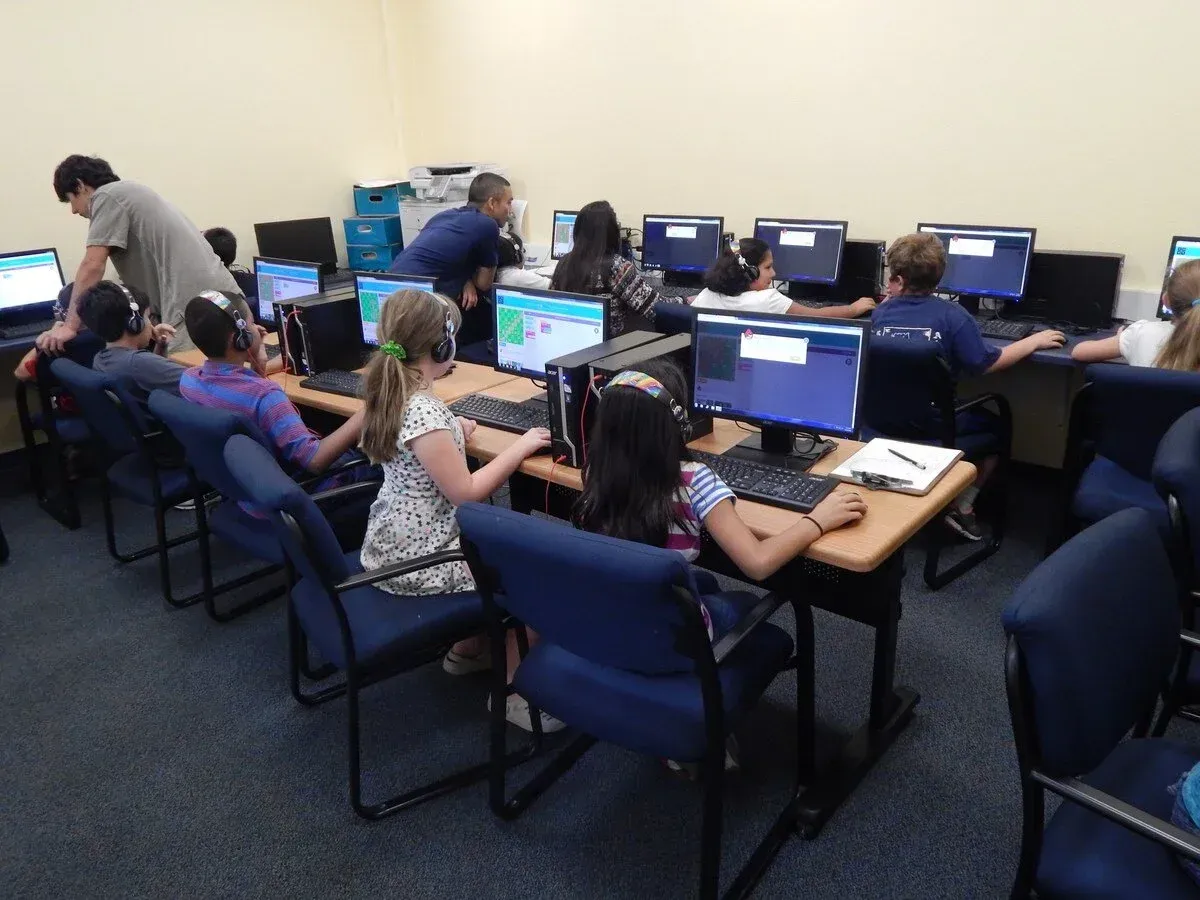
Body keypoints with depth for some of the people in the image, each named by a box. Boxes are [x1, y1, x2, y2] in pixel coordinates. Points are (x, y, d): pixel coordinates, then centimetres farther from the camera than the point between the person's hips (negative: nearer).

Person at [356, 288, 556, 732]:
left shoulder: (389, 392, 1)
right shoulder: (423, 412, -27)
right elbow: (465, 493, -22)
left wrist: (451, 435, 12)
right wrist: (520, 447, -14)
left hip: (392, 543, 9)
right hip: (420, 560, -9)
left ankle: (467, 649, 33)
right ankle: (513, 689, 10)